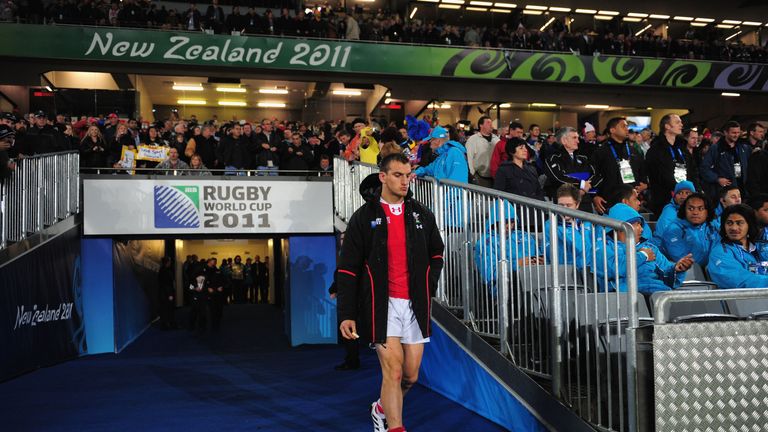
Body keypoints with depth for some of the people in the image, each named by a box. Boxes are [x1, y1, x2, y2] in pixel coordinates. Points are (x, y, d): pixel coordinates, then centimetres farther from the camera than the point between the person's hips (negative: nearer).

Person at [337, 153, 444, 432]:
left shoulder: (421, 215, 7)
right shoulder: (364, 217, -4)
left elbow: (436, 253, 22)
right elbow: (347, 269, -4)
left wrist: (429, 286, 7)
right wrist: (346, 314, -10)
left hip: (415, 304, 4)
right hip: (382, 304, -4)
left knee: (411, 375, 11)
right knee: (393, 370, -13)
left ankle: (382, 409, 39)